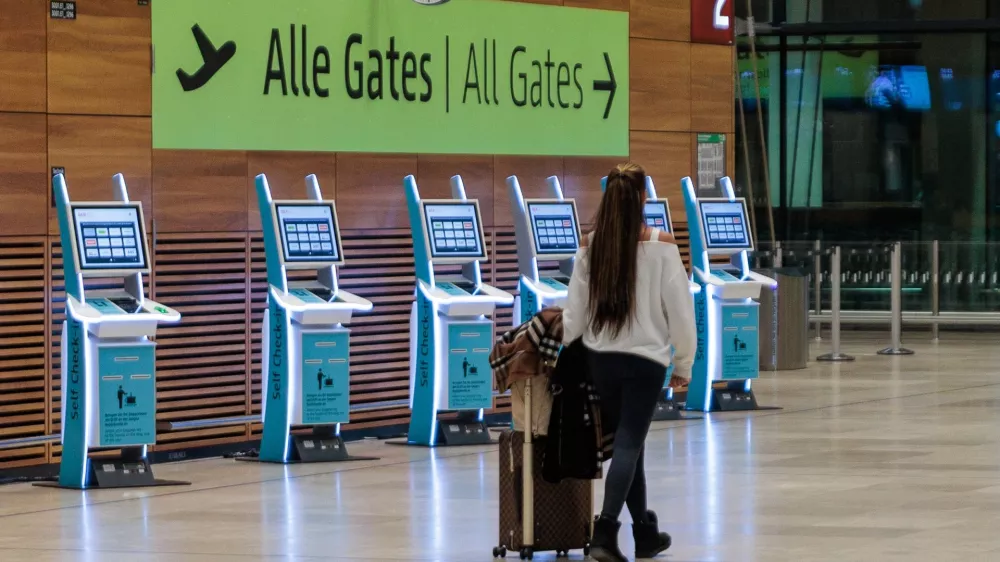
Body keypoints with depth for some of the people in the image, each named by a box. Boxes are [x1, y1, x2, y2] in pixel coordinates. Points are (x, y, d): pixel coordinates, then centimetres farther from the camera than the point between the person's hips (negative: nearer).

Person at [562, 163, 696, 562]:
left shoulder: (590, 247, -1)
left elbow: (576, 312, 1)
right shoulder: (660, 246, -10)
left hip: (601, 360, 4)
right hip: (645, 360, -4)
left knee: (628, 442, 16)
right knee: (628, 445, -4)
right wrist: (684, 362, 3)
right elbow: (678, 309, -7)